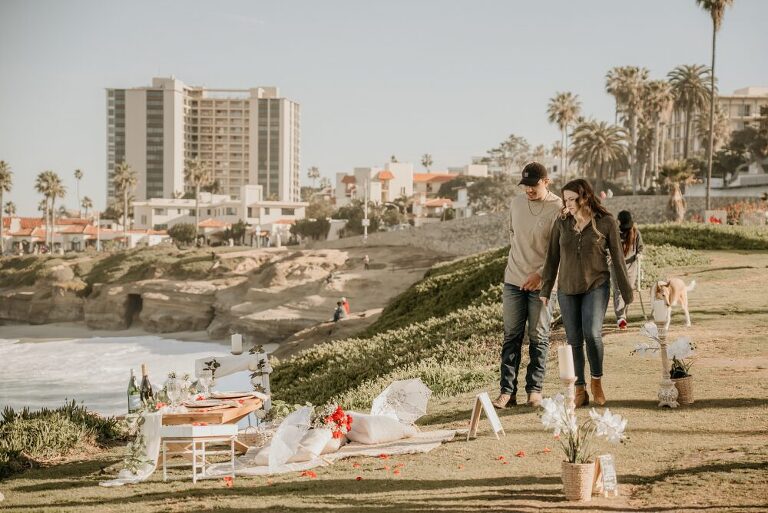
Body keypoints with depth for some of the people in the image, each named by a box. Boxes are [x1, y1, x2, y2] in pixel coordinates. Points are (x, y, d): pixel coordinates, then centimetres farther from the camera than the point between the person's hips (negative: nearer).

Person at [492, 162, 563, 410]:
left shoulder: (558, 208, -10)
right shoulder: (516, 203, 7)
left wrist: (540, 274, -16)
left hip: (541, 282, -4)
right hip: (514, 280, 4)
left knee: (539, 338, 3)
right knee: (511, 336, 4)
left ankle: (534, 390, 10)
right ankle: (507, 390, 5)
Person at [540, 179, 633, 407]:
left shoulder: (606, 223, -6)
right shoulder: (562, 223, 2)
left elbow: (617, 258, -1)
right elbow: (552, 258, 7)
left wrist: (627, 293, 1)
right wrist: (545, 290, 6)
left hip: (596, 286, -3)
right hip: (567, 290, 3)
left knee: (592, 334, -21)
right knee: (574, 341, 3)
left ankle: (596, 380, 2)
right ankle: (580, 391, 14)